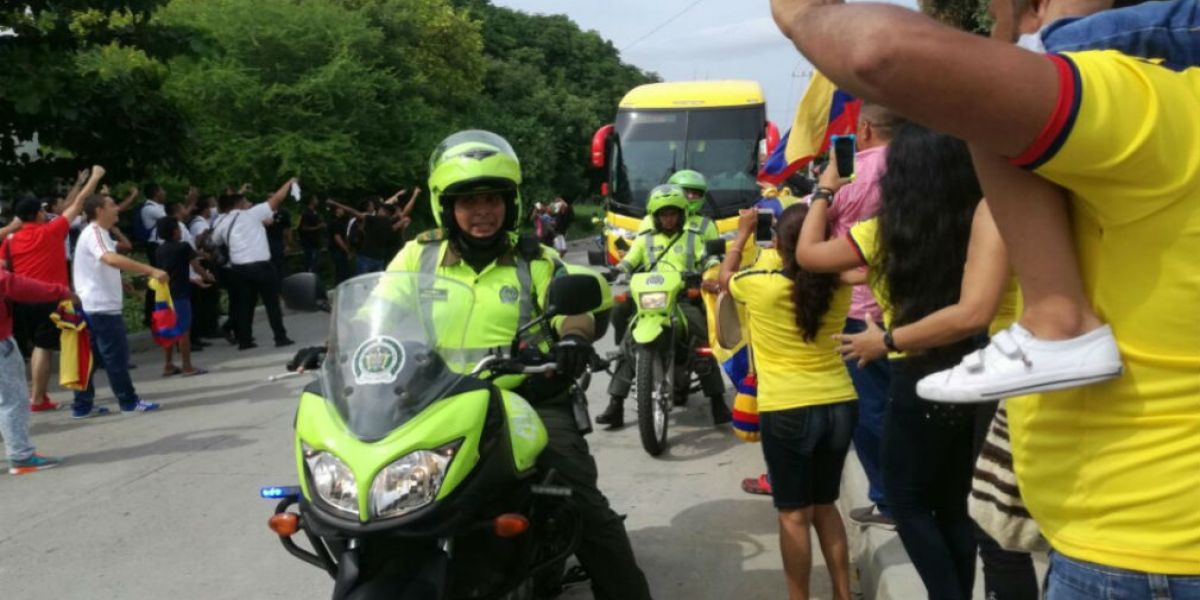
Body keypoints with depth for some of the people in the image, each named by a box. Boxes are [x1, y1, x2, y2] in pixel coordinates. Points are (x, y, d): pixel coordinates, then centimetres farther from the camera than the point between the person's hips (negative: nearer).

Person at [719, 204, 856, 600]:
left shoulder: (760, 284, -13)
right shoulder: (839, 285, -3)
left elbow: (725, 277, 11)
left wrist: (743, 233, 23)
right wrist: (814, 221, 23)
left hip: (787, 411, -5)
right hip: (839, 405, 5)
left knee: (794, 515, 6)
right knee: (825, 507, 20)